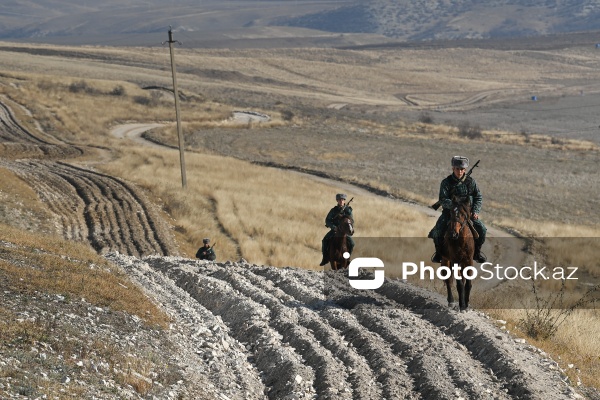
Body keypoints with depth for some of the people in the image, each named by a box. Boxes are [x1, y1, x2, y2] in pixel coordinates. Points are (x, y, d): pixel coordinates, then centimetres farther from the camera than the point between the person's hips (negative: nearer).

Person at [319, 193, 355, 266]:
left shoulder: (348, 210, -2)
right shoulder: (334, 210, 0)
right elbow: (327, 220, -2)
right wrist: (333, 227, -18)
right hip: (334, 229, 1)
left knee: (351, 243, -22)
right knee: (325, 240, -21)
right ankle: (325, 258, -6)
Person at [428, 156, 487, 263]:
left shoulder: (470, 182, 2)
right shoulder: (446, 182, -6)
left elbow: (478, 197, 4)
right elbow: (443, 200, -15)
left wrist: (475, 211, -12)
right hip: (449, 212, -2)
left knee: (482, 229, -14)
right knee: (437, 232, -23)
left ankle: (477, 252, 11)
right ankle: (439, 252, 4)